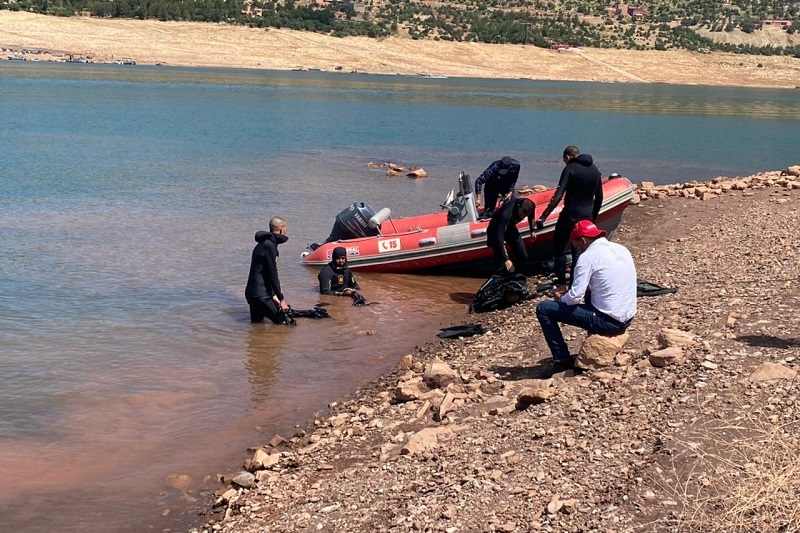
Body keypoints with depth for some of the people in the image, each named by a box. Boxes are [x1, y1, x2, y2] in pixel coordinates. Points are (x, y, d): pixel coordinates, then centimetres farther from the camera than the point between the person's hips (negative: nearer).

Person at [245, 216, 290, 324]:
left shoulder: (264, 243, 16)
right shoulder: (269, 245, -16)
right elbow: (273, 275, -17)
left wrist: (273, 295, 18)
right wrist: (281, 299, -12)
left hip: (252, 292, 10)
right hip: (260, 295, -10)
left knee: (257, 323, 20)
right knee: (283, 322, -5)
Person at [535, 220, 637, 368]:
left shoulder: (588, 257, -12)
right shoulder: (622, 249, 10)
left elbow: (575, 296, -17)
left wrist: (560, 300, 4)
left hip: (608, 322, -8)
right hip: (628, 319, 8)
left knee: (543, 309, -2)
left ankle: (563, 360, 3)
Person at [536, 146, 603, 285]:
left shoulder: (570, 169, -10)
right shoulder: (595, 171, 9)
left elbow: (558, 195, -21)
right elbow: (599, 198, 14)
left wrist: (543, 216, -24)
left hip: (570, 216, -6)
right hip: (587, 217, 6)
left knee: (559, 248, 8)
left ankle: (561, 282, 6)